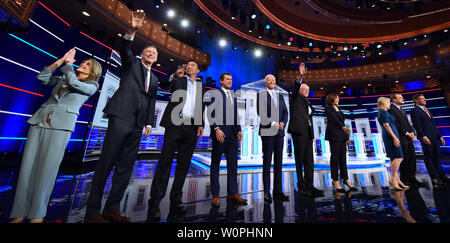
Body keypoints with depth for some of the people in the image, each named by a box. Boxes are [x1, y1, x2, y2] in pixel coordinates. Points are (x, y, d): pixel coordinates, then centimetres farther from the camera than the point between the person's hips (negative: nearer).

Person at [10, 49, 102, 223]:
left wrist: (67, 64, 10)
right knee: (27, 167, 1)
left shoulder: (92, 85, 7)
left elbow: (73, 82, -8)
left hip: (60, 126, -5)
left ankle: (37, 214, 4)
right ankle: (20, 212, 9)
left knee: (47, 169, -7)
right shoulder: (62, 79, 24)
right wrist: (60, 61, 13)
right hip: (40, 121, 5)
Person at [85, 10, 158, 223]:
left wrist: (149, 123, 11)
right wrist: (132, 30, -21)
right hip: (121, 116, -5)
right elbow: (125, 49, -6)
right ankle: (92, 212, 6)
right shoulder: (132, 63, 15)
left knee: (126, 166, 4)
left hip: (137, 124, 5)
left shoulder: (154, 79, 24)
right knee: (106, 162, -5)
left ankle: (112, 209, 12)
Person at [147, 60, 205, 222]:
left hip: (191, 127, 2)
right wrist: (175, 75, -11)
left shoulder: (202, 87, 21)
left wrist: (201, 124, 6)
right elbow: (163, 85, 4)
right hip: (175, 124, -2)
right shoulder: (178, 80, 18)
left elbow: (202, 107, 18)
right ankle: (154, 204, 4)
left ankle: (176, 201, 17)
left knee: (183, 165, 4)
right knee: (165, 162, -4)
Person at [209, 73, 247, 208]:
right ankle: (215, 195, 12)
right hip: (220, 132, -6)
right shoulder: (215, 94, 3)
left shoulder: (234, 96, 21)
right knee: (215, 164, 2)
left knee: (233, 163, 7)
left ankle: (232, 193, 17)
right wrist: (216, 129, -16)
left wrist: (239, 130, 11)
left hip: (232, 133, 6)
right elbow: (210, 113, -6)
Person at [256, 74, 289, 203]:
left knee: (279, 162, 8)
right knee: (267, 162, -1)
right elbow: (261, 113, -7)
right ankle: (266, 192, 8)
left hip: (279, 132, 5)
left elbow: (285, 112, 14)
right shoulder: (261, 94, 4)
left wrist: (283, 122, -5)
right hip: (267, 131, -5)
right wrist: (273, 123, -14)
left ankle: (278, 190, 18)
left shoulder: (280, 96, 20)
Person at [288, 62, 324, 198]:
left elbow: (309, 119, 24)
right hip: (298, 131, -7)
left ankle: (309, 186, 13)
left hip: (307, 132, 7)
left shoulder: (308, 103, 27)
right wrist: (300, 77, -29)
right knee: (300, 159, -3)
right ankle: (301, 186, 6)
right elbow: (295, 88, -13)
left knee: (309, 160, 6)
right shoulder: (296, 97, 9)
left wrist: (312, 135, 16)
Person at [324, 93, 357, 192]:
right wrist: (343, 127, -29)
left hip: (341, 135, 8)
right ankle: (335, 181, 0)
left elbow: (342, 122, 21)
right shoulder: (328, 108, 0)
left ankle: (346, 179, 15)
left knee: (343, 158, 8)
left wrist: (347, 137, 18)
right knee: (335, 157, -6)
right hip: (334, 135, -7)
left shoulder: (338, 109, 22)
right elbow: (334, 119, -15)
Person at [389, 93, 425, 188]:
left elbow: (407, 123, 21)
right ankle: (404, 180, 5)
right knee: (404, 159, -4)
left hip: (409, 137, 9)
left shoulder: (402, 110, 22)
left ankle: (412, 179, 16)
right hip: (401, 138, -9)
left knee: (412, 158, 8)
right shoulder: (391, 109, -8)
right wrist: (406, 133, -13)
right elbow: (395, 124, -14)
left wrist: (412, 132, 4)